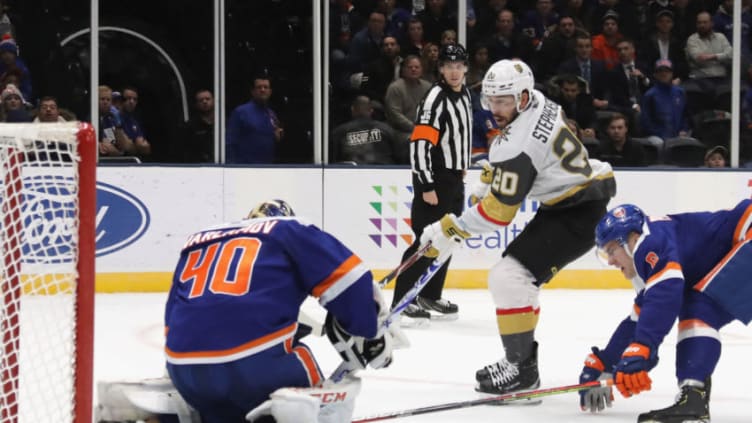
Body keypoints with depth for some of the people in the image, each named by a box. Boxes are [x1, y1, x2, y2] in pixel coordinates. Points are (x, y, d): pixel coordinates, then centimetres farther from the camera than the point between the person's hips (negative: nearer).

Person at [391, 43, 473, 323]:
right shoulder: (435, 99, -18)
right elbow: (420, 143, -23)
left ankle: (430, 296, 24)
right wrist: (426, 186, -25)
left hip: (454, 179, 9)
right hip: (433, 180, -9)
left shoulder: (464, 95, 11)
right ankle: (402, 300, -12)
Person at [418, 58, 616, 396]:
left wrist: (449, 232, -13)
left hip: (582, 211, -11)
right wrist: (483, 186, 22)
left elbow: (498, 212, -22)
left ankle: (520, 367, -10)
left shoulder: (517, 143, -25)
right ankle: (520, 358, 23)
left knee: (510, 276, -17)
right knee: (513, 274, 16)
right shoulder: (537, 101, 3)